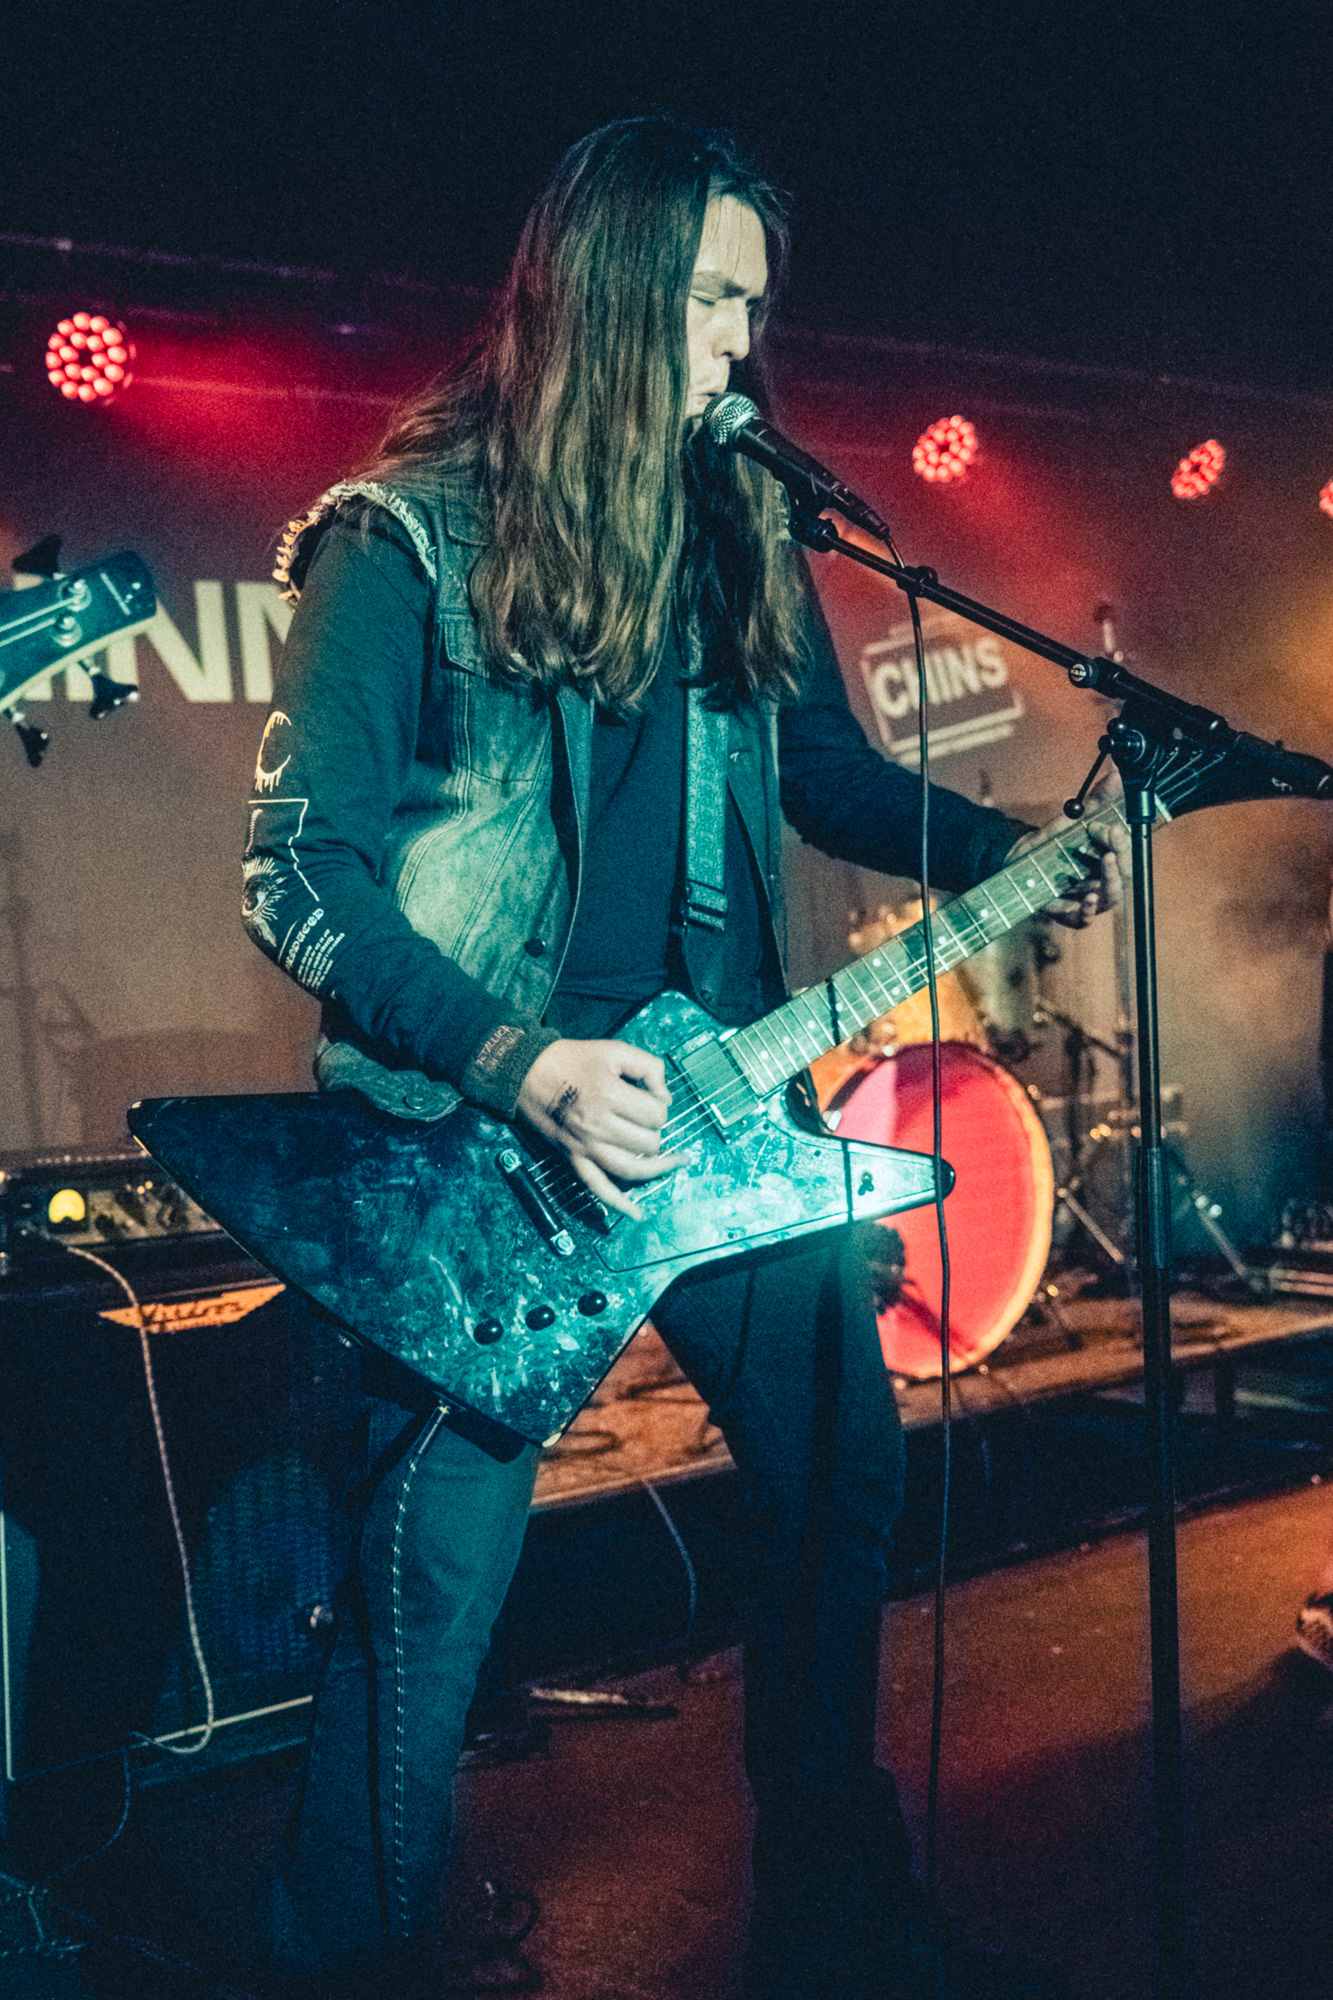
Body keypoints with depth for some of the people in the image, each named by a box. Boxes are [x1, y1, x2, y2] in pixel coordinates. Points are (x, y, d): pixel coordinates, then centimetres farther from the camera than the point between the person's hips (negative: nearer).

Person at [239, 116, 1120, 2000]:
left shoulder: (737, 532, 8)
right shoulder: (407, 543, -9)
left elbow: (837, 778, 18)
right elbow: (298, 874, -12)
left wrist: (1016, 849, 1)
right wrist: (520, 1066, -22)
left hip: (716, 1100, 6)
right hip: (480, 1129, -6)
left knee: (843, 1470, 13)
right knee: (436, 1577, -3)